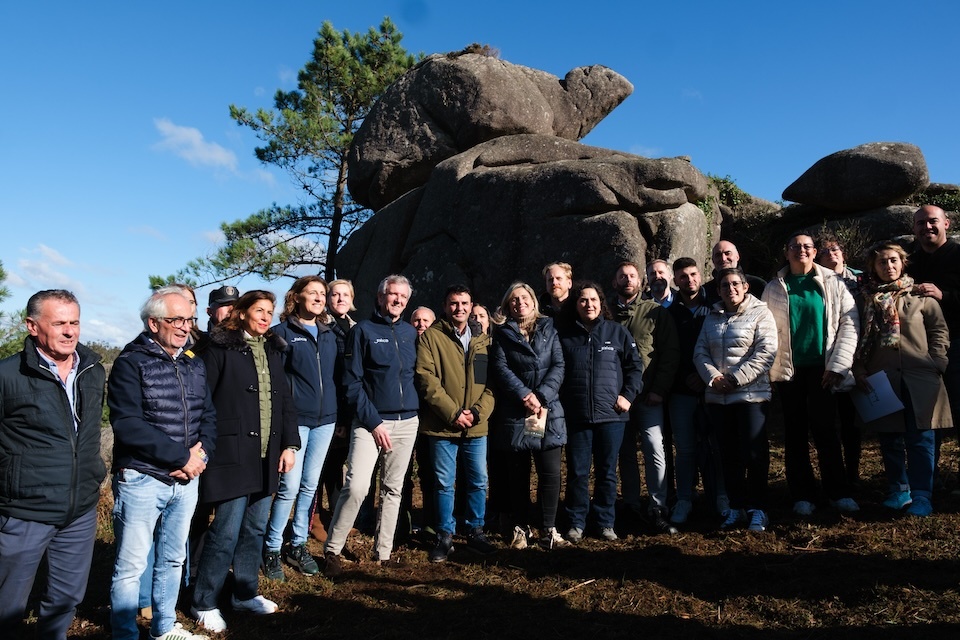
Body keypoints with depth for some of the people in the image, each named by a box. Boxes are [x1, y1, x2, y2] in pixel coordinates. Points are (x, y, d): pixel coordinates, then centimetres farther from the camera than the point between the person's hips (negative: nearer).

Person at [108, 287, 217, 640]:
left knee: (173, 559, 17)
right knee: (131, 567, 4)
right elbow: (127, 425, -19)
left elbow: (208, 415, 9)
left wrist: (202, 452, -10)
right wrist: (182, 457, -18)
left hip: (187, 480, 6)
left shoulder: (195, 363, 8)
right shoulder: (131, 363, -9)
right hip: (142, 480, -5)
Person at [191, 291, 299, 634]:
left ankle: (245, 593, 29)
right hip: (233, 452, -6)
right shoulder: (221, 347, -4)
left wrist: (290, 444, 8)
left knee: (256, 527, 13)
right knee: (226, 531, -3)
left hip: (267, 454, 6)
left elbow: (286, 400, 14)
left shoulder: (273, 351, 14)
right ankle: (204, 603, 14)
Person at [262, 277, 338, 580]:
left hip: (325, 419, 5)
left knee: (310, 485, 11)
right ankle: (272, 548, 11)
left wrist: (336, 412, 10)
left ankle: (297, 545, 24)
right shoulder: (282, 333, -2)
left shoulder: (329, 335, 14)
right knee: (290, 486, -6)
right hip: (295, 419, -5)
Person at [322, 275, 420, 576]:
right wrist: (373, 422, -12)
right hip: (371, 422, -5)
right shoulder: (363, 330, -2)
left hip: (407, 423, 5)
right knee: (356, 486, -15)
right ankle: (332, 550, 3)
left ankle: (383, 553, 22)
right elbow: (352, 382, -7)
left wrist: (418, 410, 6)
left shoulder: (411, 333, 11)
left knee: (393, 489, 10)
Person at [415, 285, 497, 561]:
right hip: (442, 426, -3)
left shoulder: (484, 339, 10)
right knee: (444, 483, 6)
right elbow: (426, 378, -10)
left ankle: (475, 532, 27)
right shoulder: (431, 336, -2)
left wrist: (478, 412, -10)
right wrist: (453, 413, -15)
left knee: (478, 482, 10)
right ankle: (445, 536, 21)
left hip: (477, 426, 3)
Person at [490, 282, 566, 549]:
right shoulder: (502, 333, 8)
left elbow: (558, 366, 1)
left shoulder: (548, 329, 11)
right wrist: (526, 395, -16)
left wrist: (542, 396, -12)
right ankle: (520, 528, 20)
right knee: (518, 473, 7)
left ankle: (548, 527, 15)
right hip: (514, 413, -1)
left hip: (549, 410, 1)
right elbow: (501, 368, -5)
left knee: (551, 473, -1)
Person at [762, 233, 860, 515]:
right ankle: (803, 495, 13)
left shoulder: (833, 283, 4)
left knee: (826, 430, 3)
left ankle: (838, 492, 14)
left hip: (822, 368, -1)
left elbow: (850, 322, -1)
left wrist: (838, 364, -8)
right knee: (796, 433, 5)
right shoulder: (774, 288, 6)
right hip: (789, 370, 1)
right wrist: (770, 367, -6)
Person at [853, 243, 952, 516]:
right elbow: (857, 337, 7)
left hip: (919, 379, -1)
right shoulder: (866, 298, 6)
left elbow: (939, 330, 7)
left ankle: (922, 495, 7)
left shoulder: (920, 295, 4)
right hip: (880, 379, 2)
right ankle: (899, 490, 22)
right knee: (889, 437, 9)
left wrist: (937, 364, -3)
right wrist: (859, 371, 0)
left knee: (920, 438, 0)